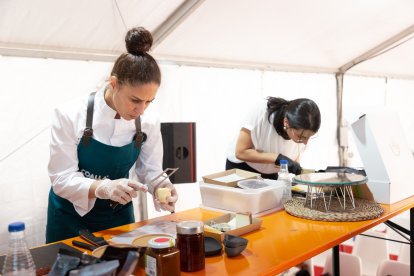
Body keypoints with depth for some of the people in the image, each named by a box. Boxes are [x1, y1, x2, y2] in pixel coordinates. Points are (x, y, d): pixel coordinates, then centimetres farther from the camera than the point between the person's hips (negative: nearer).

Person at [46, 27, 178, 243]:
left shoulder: (148, 121, -14)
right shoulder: (70, 115, -23)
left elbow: (150, 170, -6)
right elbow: (62, 179, -23)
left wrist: (162, 187, -28)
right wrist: (103, 188, -40)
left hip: (118, 216, 3)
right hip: (72, 217, -2)